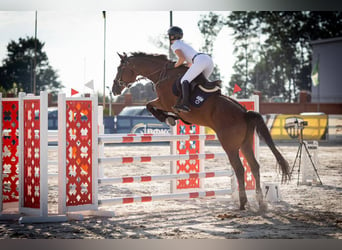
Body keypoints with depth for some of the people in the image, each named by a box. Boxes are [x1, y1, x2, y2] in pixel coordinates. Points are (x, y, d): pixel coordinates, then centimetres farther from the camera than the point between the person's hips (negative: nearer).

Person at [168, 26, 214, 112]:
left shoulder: (174, 45, 8)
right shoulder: (184, 44, 37)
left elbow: (182, 58, -7)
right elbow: (190, 63, 40)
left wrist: (175, 66, 10)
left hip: (200, 60, -9)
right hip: (209, 60, 9)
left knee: (185, 80, -11)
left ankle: (185, 104, -29)